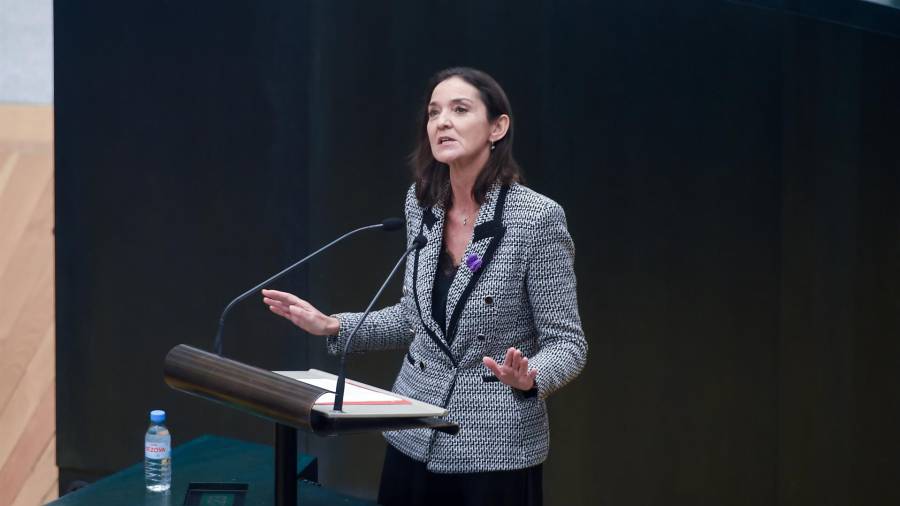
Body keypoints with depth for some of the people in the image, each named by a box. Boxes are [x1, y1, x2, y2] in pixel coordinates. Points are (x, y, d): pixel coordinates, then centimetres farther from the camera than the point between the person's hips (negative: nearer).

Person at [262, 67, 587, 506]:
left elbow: (566, 342, -11)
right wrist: (333, 327, 4)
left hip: (495, 450, -5)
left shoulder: (537, 218, -15)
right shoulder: (421, 204, 2)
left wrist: (529, 378, -30)